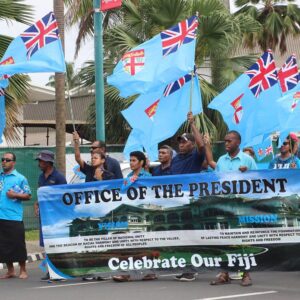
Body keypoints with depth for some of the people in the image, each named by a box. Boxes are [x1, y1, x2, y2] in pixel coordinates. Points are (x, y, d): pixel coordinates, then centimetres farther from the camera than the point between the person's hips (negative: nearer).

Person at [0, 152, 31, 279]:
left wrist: (16, 195, -13)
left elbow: (28, 196, 1)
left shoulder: (20, 178, 1)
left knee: (18, 244, 0)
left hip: (14, 217, -4)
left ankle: (23, 270, 11)